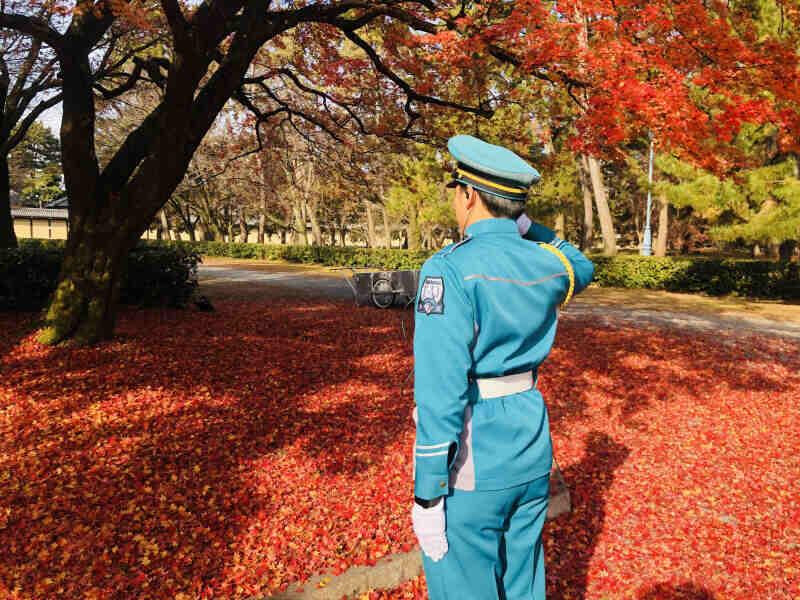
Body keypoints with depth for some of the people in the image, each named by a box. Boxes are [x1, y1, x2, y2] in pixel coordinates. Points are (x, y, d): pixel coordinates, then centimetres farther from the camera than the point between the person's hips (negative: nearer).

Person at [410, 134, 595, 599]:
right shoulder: (546, 265, 0)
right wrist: (527, 226, 13)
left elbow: (441, 392, -23)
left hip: (472, 461, -6)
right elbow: (583, 268, 27)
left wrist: (427, 495, -15)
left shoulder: (450, 269, -19)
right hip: (532, 448, 7)